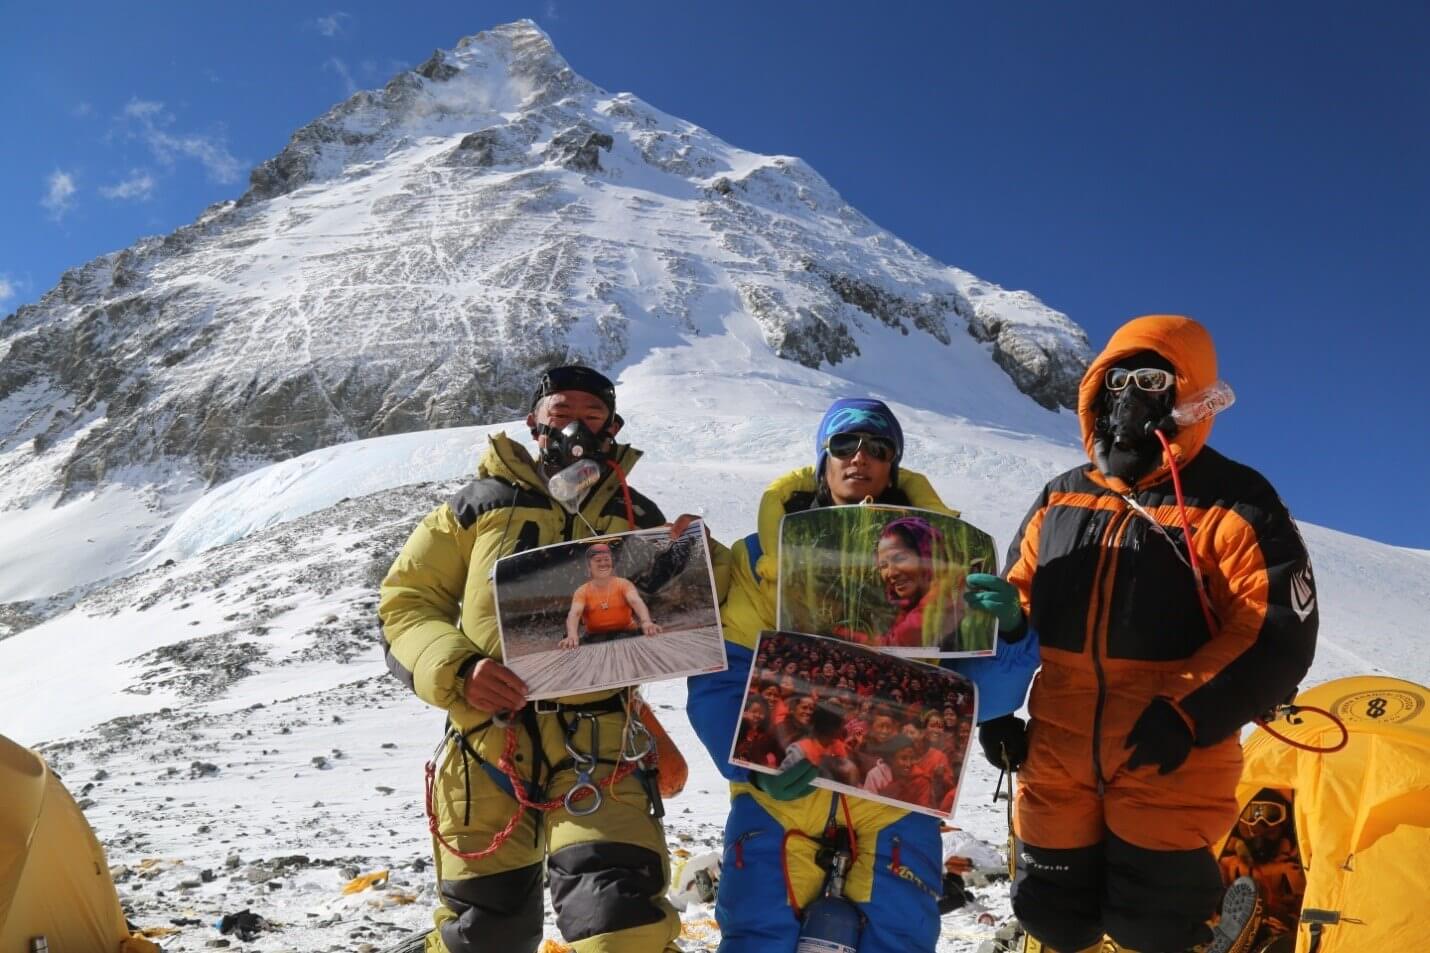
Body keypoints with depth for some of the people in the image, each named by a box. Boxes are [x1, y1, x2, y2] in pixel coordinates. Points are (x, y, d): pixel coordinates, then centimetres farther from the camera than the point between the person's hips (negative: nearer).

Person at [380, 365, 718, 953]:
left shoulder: (638, 519, 15)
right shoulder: (481, 503, 10)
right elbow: (406, 602, 8)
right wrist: (457, 671, -10)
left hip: (595, 741, 0)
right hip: (487, 737, 0)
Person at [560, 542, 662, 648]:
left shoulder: (623, 584, 1)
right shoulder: (582, 591, 3)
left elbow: (636, 602, -19)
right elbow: (574, 614, -16)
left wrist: (646, 622, -43)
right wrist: (572, 635, -40)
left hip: (625, 633, 1)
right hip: (596, 637, 0)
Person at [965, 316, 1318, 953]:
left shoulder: (1232, 505, -8)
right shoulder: (1060, 498, 8)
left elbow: (1278, 635, -13)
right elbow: (1017, 601, 16)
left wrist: (1187, 715, -22)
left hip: (1169, 767, -5)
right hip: (1057, 758, 5)